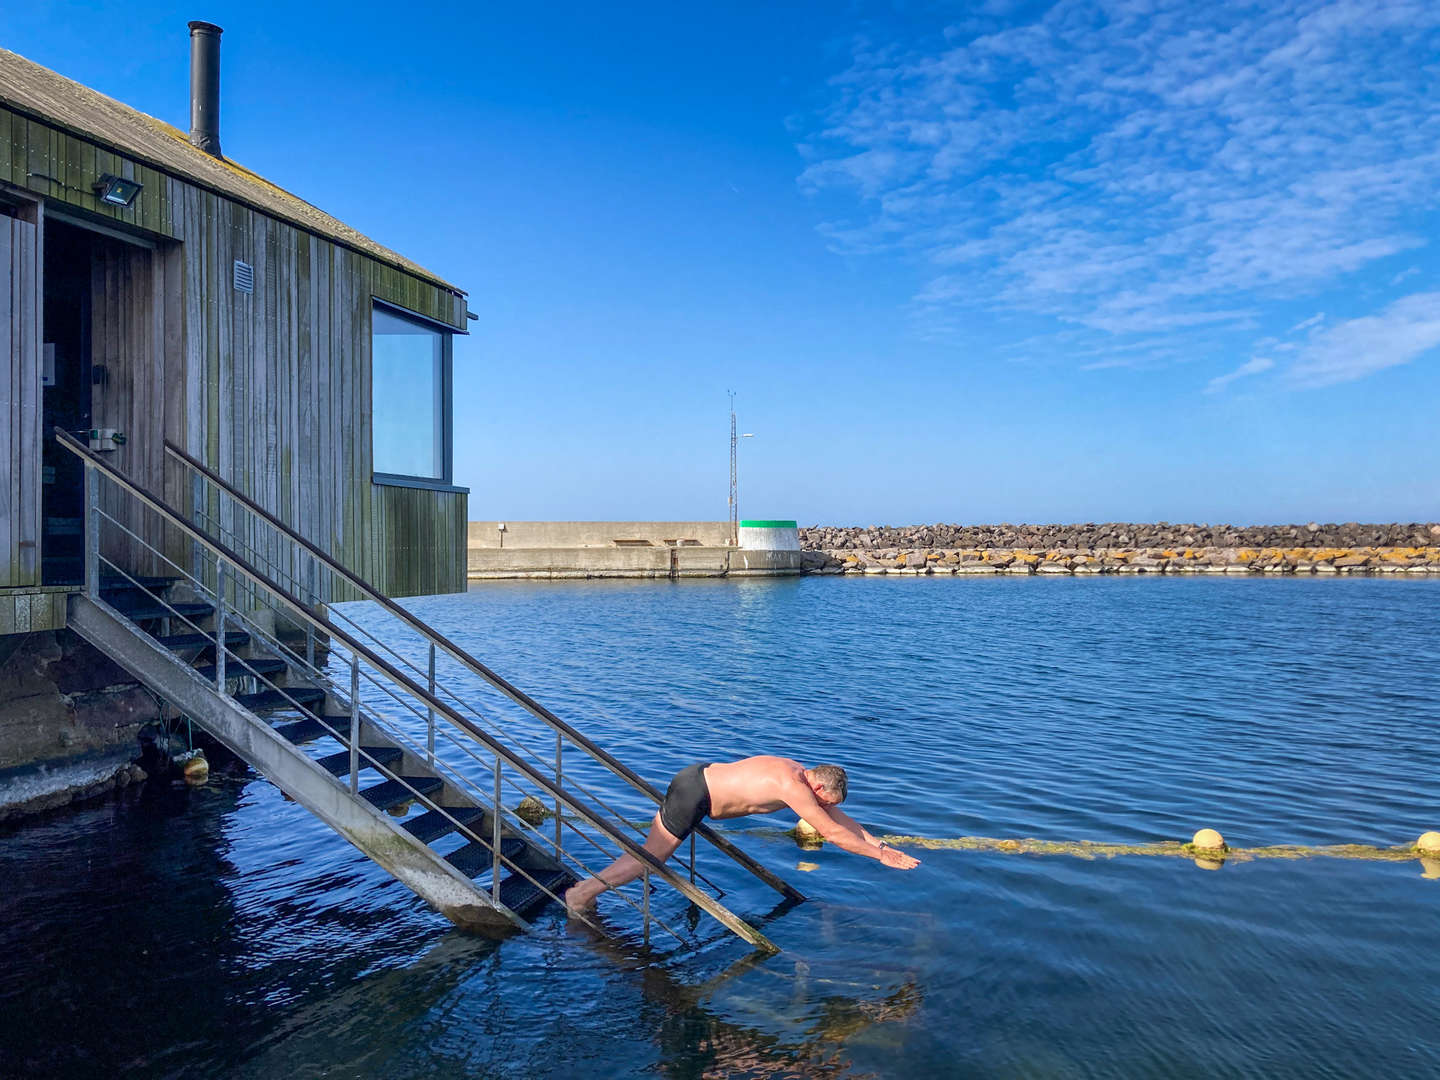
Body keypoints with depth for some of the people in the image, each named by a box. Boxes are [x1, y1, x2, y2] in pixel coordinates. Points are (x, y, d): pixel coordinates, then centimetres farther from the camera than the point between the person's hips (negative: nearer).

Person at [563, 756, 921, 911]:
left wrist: (878, 842, 16)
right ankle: (583, 891, 7)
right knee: (651, 855, -1)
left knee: (652, 851, 17)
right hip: (693, 793, -9)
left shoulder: (801, 775, 5)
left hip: (699, 778, 9)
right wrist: (882, 856, -10)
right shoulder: (793, 786, -22)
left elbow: (839, 817, 17)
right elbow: (832, 832, -18)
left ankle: (592, 885, 24)